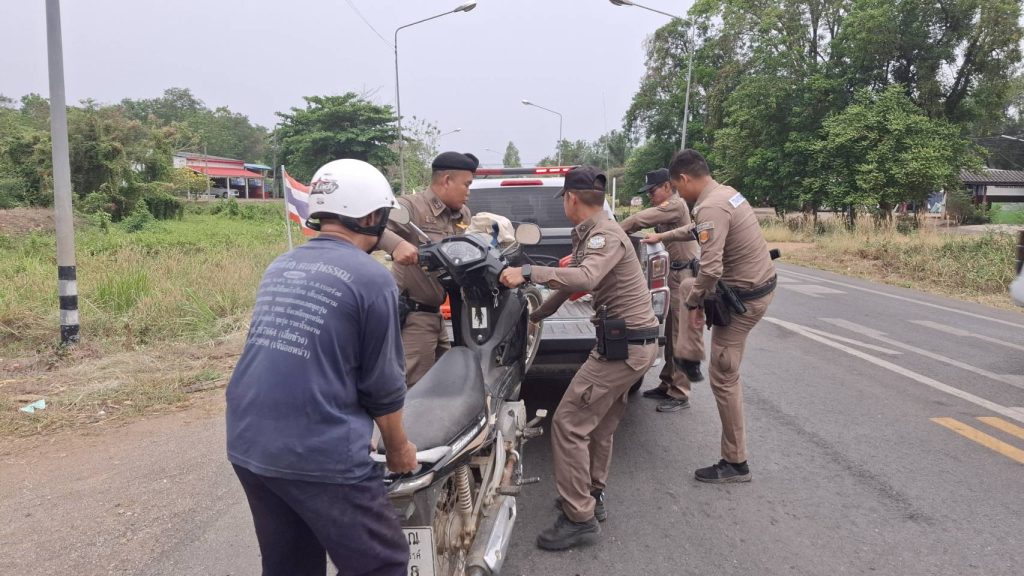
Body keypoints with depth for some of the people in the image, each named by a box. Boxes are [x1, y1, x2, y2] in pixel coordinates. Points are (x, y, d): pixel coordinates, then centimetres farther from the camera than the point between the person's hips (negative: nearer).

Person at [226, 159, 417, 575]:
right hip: (319, 455, -7)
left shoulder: (279, 267, 12)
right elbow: (383, 384, -5)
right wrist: (398, 449, 12)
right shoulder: (373, 278, -9)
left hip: (247, 445, 8)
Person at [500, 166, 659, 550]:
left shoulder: (605, 235, -17)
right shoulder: (588, 235, 15)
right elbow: (571, 282, 25)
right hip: (631, 342, 10)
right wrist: (535, 316, 33)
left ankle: (580, 518, 0)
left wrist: (528, 272, -39)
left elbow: (585, 278, -38)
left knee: (568, 425, -8)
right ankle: (592, 496, 34)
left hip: (624, 345, -10)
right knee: (598, 424, 20)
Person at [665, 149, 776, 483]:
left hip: (743, 297, -9)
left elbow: (710, 268, -31)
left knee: (723, 378, -1)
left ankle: (735, 464, 9)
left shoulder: (711, 207, -23)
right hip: (761, 283, 10)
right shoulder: (727, 192, 8)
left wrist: (694, 302, -15)